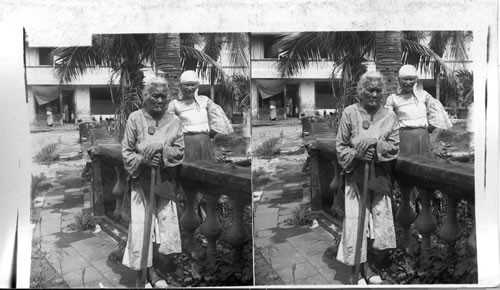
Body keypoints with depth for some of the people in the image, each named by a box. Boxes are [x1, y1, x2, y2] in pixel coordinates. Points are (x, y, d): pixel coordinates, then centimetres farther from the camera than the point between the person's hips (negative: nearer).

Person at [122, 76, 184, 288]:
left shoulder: (174, 121, 1)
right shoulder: (135, 118, -5)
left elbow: (180, 152, -2)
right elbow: (126, 152, -4)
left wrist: (160, 149, -18)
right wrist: (144, 160, -20)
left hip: (165, 181, 3)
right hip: (142, 181, -2)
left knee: (164, 223, 5)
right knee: (142, 224, -1)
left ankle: (152, 271, 19)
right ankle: (144, 269, 12)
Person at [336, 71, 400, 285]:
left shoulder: (389, 116, 4)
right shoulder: (349, 113, -3)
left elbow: (394, 146, -2)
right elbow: (341, 147, -3)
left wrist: (374, 144, -17)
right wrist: (357, 155, -19)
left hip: (380, 176, 3)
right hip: (355, 175, -3)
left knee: (378, 218, 7)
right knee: (356, 221, -3)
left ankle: (367, 266, 23)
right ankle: (357, 270, 10)